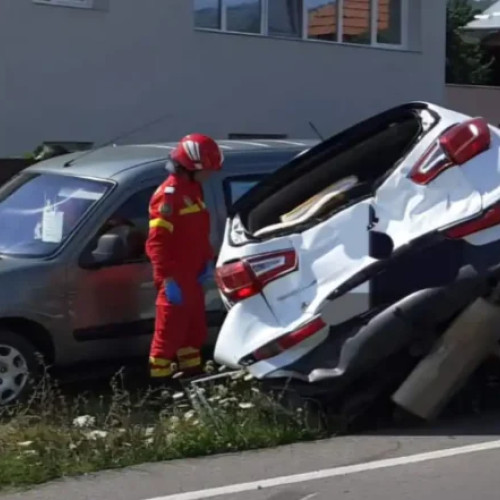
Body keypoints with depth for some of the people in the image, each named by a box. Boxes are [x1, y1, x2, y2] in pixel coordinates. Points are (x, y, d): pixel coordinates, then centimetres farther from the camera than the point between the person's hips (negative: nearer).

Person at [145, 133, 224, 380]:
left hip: (192, 276, 9)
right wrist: (168, 279, -28)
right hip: (175, 280, -9)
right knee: (170, 333, -4)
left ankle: (192, 374, 30)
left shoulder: (194, 188, 11)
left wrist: (208, 260, 9)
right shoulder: (168, 195, -19)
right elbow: (156, 242, -24)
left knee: (195, 331, 18)